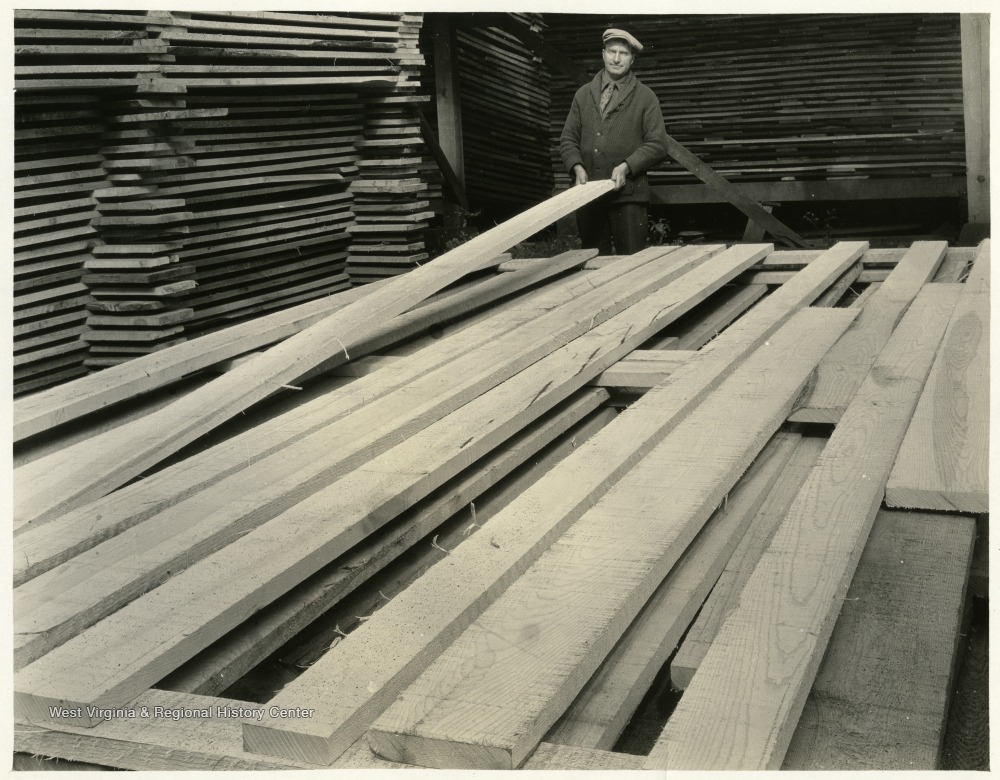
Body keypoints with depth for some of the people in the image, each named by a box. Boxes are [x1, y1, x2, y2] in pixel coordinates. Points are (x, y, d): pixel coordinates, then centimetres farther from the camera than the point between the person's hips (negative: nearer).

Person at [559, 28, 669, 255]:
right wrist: (577, 167, -5)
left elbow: (657, 145, 0)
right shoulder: (583, 94, 15)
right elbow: (568, 139, 14)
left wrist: (627, 166, -14)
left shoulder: (645, 96, 6)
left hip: (628, 194, -3)